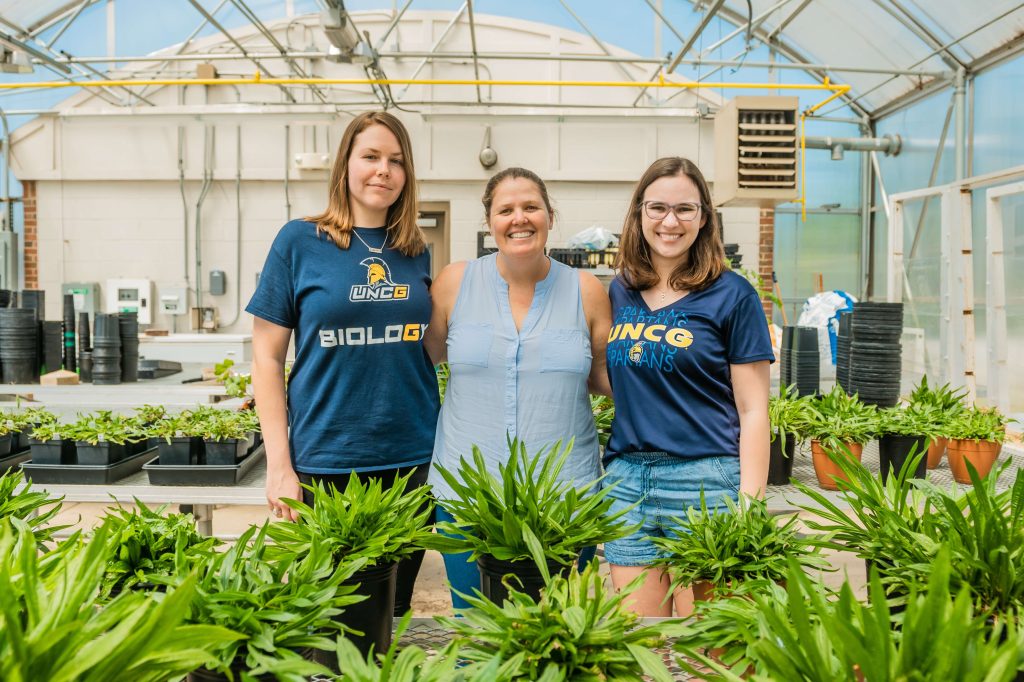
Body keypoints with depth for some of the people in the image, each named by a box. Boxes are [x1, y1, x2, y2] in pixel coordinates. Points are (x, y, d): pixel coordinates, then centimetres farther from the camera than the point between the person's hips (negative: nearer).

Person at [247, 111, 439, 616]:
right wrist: (279, 465, -8)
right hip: (323, 462, -3)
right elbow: (267, 356, -2)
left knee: (393, 609, 15)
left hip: (412, 460, 3)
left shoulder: (416, 252, 6)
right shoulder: (300, 241, -2)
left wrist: (442, 449, 5)